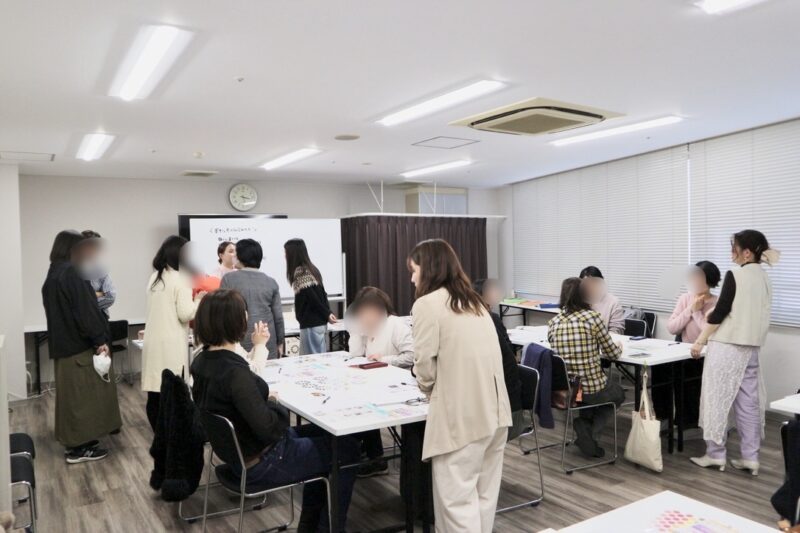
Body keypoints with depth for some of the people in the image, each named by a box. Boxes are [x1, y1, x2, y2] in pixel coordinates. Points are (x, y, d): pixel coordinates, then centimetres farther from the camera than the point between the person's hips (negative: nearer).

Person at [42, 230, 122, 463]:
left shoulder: (53, 274, 11)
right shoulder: (71, 272, -18)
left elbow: (57, 310, 17)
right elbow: (84, 309, -22)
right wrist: (99, 339, -18)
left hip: (63, 343, 9)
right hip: (81, 344, -9)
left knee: (72, 393, 16)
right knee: (83, 394, -1)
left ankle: (74, 441, 25)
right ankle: (79, 448, 6)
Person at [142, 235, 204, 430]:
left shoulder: (154, 277, 13)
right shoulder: (181, 278, -9)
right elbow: (185, 314, -10)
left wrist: (191, 298, 19)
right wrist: (198, 300, 5)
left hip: (152, 342, 7)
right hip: (171, 345, -7)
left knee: (154, 395, 9)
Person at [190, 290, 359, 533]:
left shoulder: (202, 360, -3)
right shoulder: (234, 372, -32)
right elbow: (268, 427, -31)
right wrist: (274, 402, -11)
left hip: (238, 449, 9)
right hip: (262, 462, -9)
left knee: (319, 432, 26)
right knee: (347, 449, 6)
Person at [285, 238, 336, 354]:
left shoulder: (300, 272, -14)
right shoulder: (311, 268, 12)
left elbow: (313, 297, -17)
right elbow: (322, 294, 11)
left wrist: (326, 315, -9)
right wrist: (328, 313, 9)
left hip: (310, 324, -9)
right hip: (320, 322, 9)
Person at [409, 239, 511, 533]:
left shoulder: (427, 303, -7)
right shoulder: (474, 301, 18)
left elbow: (426, 366, -7)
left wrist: (429, 390, 12)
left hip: (461, 417, -8)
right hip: (494, 411, 8)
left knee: (457, 499, 3)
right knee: (484, 494, 16)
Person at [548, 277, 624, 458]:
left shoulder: (554, 322, 0)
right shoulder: (593, 317, -12)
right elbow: (613, 354, -3)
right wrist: (619, 346, 21)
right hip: (592, 389, -5)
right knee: (618, 393, 32)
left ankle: (582, 424, 14)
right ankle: (592, 432, 9)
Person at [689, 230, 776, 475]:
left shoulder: (735, 275, -13)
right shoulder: (765, 279, 9)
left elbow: (720, 312, -14)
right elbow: (759, 316, 15)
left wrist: (700, 341, -8)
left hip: (727, 346, -7)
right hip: (751, 348, 7)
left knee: (717, 400, 2)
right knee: (749, 402, 10)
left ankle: (715, 454, 10)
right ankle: (750, 458, 14)